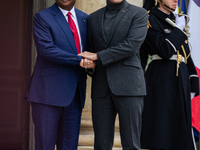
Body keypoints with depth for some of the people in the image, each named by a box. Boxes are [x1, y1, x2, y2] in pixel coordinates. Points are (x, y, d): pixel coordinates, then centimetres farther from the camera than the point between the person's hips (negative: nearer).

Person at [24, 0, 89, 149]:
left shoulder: (84, 19, 15)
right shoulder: (42, 18, -2)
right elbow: (46, 49, -15)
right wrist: (79, 60, -17)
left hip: (75, 92, 5)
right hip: (49, 91, -5)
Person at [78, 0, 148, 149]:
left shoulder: (139, 14, 4)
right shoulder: (93, 18, 17)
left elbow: (132, 46, -10)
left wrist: (97, 57, -11)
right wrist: (89, 63, -3)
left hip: (128, 85, -4)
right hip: (101, 86, 4)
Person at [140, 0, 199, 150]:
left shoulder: (178, 20, 19)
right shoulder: (151, 20, -5)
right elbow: (165, 51, -19)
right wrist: (178, 29, -8)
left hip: (180, 80, 8)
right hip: (161, 81, -8)